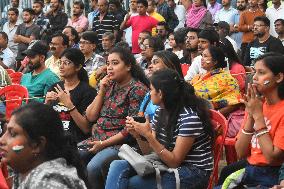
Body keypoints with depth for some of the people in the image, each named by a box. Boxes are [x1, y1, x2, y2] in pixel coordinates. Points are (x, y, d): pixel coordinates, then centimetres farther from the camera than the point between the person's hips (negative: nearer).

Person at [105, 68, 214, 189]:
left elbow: (174, 161, -18)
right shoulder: (160, 112, 7)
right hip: (166, 166, 7)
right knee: (117, 166, -15)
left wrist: (148, 135, -24)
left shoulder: (189, 117, -19)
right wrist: (137, 136, -9)